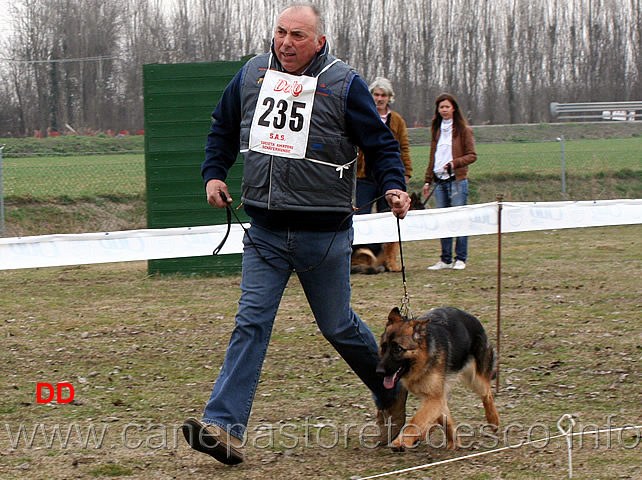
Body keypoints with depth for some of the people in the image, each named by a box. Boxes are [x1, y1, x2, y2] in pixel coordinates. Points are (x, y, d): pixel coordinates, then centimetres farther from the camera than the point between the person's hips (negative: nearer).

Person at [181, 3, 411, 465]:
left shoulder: (344, 84, -7)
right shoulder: (251, 75, 5)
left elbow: (380, 143, -4)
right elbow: (223, 130, 21)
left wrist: (394, 185, -20)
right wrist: (214, 174, 8)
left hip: (324, 235, -3)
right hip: (265, 232, 3)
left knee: (338, 326, 10)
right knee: (251, 322, -7)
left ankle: (391, 395, 36)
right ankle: (224, 427, -14)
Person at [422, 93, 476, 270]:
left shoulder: (463, 129, 1)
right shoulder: (436, 129, 18)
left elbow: (472, 155, -3)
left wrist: (455, 163, -19)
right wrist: (428, 180, 18)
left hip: (457, 180, -5)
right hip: (440, 181, 5)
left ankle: (460, 259, 0)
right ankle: (445, 259, 8)